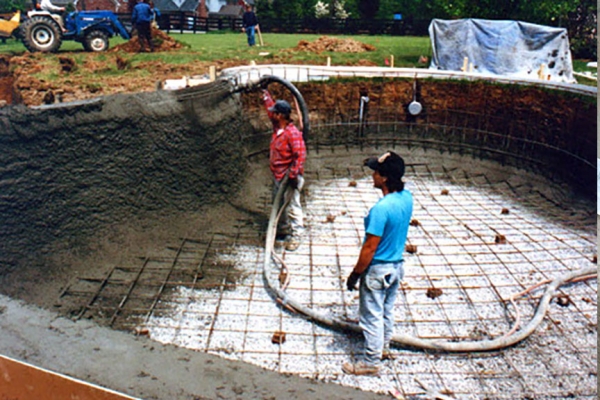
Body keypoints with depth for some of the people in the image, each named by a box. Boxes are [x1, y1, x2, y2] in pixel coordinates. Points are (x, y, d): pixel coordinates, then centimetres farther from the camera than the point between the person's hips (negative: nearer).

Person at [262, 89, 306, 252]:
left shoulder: (293, 133, -20)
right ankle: (283, 228, 37)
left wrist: (293, 175, -28)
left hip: (289, 177, -10)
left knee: (292, 206, -4)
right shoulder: (277, 127, 7)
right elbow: (270, 107, 26)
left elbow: (300, 155, -25)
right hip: (278, 176, 10)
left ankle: (296, 236, 3)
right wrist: (266, 96, 34)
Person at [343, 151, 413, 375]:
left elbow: (370, 248, -25)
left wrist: (355, 274, -12)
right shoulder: (407, 198, -7)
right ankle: (384, 348, 44)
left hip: (377, 270, -8)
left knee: (372, 317, 8)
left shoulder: (381, 208, -30)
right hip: (397, 265, 8)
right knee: (387, 311, 25)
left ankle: (371, 363, 22)